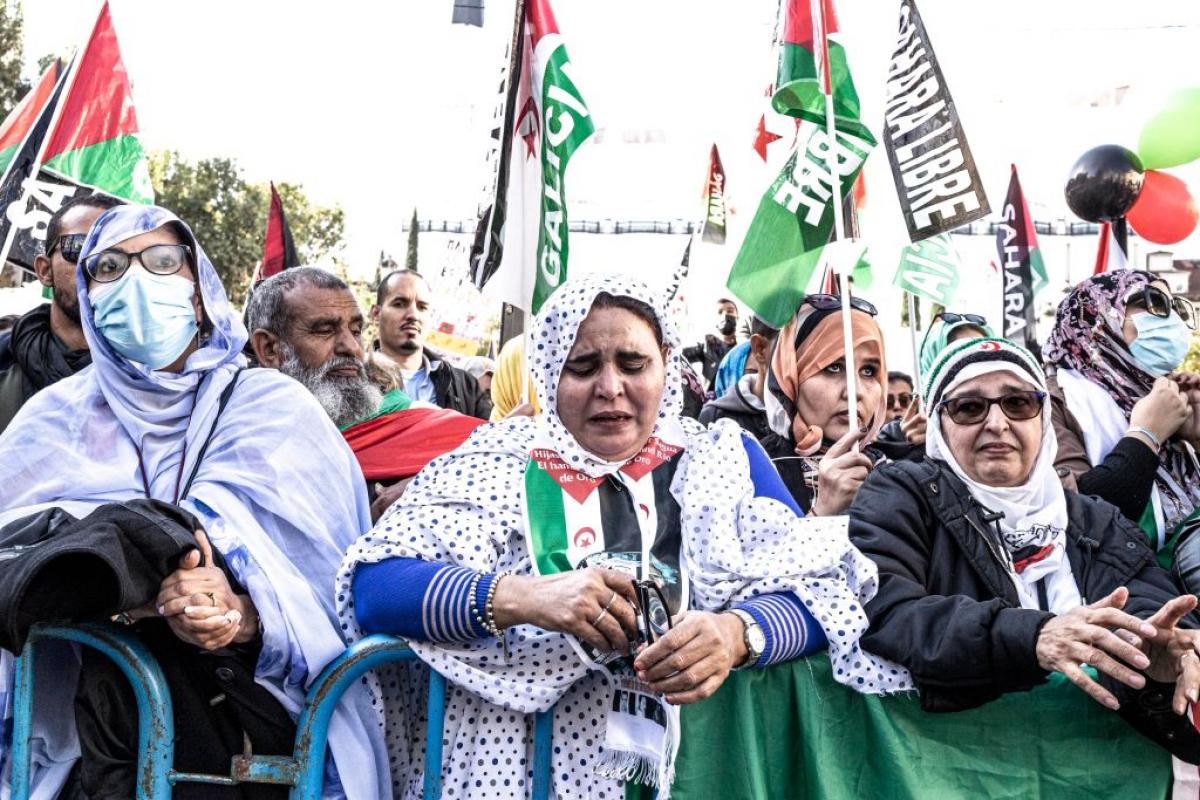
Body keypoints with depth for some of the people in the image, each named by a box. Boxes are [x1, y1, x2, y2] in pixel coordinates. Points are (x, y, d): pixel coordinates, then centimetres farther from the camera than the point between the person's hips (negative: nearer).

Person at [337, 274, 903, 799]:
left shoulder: (722, 457, 10)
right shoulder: (495, 459, 7)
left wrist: (738, 634, -21)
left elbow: (821, 587, -1)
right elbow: (371, 587, -4)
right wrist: (520, 596, -20)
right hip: (511, 749, -2)